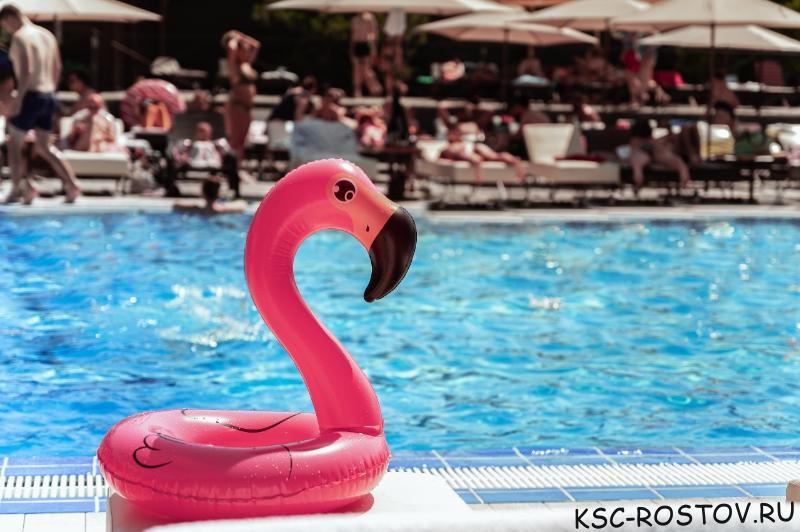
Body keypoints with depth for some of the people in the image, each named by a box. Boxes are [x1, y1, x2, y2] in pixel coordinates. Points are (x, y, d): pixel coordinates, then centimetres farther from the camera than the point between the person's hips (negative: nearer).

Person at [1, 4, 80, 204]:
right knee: (45, 147, 14)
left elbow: (26, 71, -21)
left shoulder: (20, 37, -11)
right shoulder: (47, 35, 14)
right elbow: (57, 68, 17)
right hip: (49, 97, 8)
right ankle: (71, 184, 2)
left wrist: (18, 99, -19)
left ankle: (18, 187, -3)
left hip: (31, 96, -8)